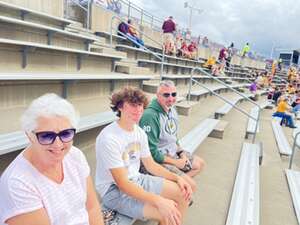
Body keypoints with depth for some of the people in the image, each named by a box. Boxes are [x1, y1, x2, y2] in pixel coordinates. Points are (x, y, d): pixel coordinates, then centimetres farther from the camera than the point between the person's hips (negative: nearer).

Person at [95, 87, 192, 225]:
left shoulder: (140, 132, 0)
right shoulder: (109, 138, -25)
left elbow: (151, 165, 8)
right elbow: (122, 184, -26)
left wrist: (177, 178, -5)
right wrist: (159, 201, -34)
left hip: (136, 180, 8)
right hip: (114, 190, -7)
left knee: (183, 193, 2)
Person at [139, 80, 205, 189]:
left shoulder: (172, 110, 3)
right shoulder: (150, 115, -27)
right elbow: (152, 152, -25)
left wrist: (181, 151, 1)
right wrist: (176, 162, -16)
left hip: (173, 153, 10)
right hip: (158, 160, -9)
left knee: (199, 163, 19)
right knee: (190, 185, -15)